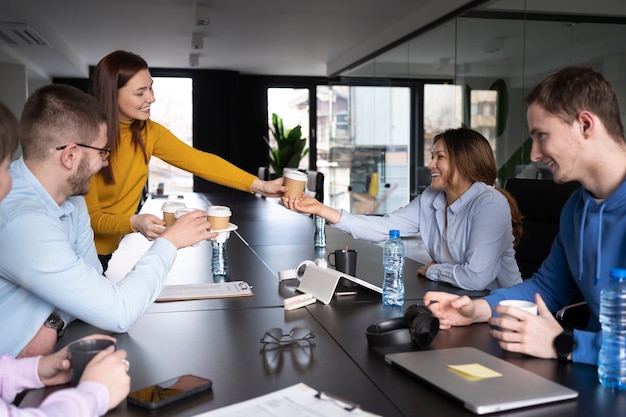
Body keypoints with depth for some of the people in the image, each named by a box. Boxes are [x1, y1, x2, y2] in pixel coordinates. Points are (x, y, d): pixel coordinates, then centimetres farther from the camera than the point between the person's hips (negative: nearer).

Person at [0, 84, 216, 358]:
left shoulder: (69, 196, -3)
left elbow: (91, 276, 5)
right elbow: (118, 313, -26)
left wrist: (53, 322, -14)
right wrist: (170, 242, -14)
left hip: (45, 343, 7)